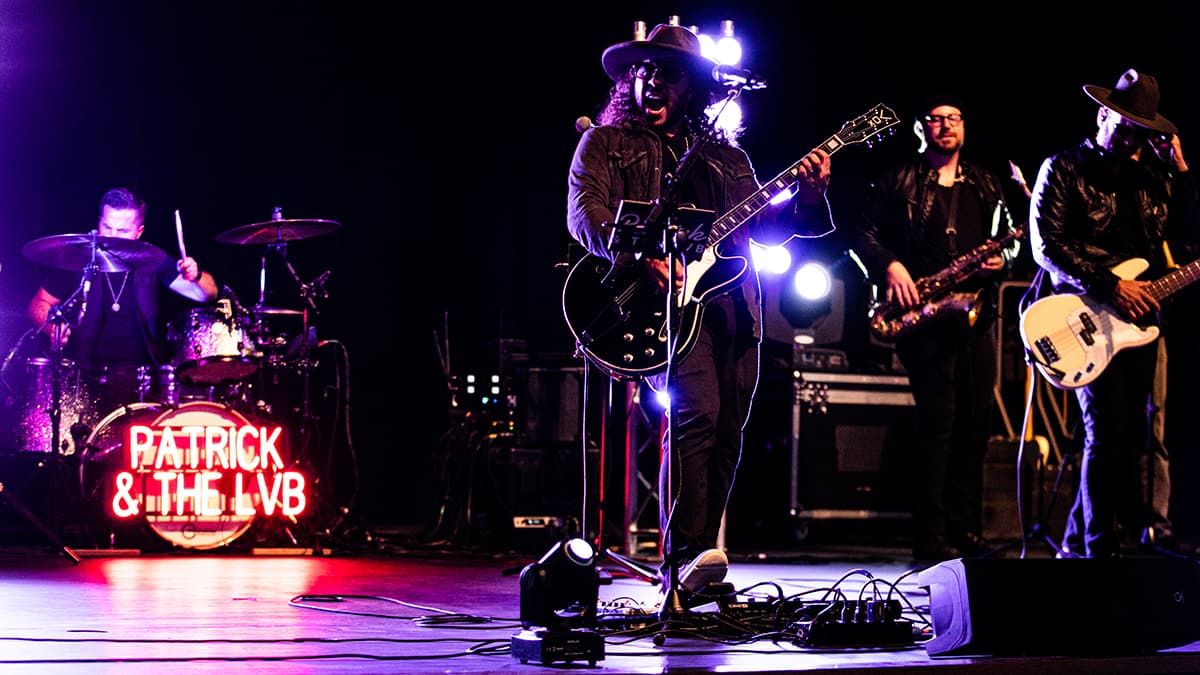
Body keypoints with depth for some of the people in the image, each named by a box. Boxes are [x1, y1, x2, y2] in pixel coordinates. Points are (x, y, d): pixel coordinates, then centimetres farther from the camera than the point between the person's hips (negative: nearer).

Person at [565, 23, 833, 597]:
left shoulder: (726, 155, 24)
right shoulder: (604, 144, 11)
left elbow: (761, 222, 18)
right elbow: (583, 215, -4)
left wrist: (805, 198, -2)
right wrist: (639, 259, -22)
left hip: (733, 305, 5)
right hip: (662, 302, -5)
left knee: (726, 436, 1)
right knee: (696, 411, -24)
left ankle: (697, 564, 9)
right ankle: (682, 558, -25)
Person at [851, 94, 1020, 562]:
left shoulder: (986, 185, 18)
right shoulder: (898, 180, 5)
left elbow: (1009, 239, 21)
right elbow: (863, 234, 1)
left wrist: (1002, 259, -1)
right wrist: (889, 266, -16)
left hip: (976, 316, 5)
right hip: (925, 313, -5)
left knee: (976, 423, 4)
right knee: (938, 419, -12)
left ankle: (966, 532, 13)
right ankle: (931, 538, -9)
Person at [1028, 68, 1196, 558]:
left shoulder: (1151, 176, 17)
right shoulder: (1064, 169, 0)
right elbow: (1046, 246, -10)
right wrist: (1110, 285, -17)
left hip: (1139, 320, 6)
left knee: (1132, 438, 6)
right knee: (1108, 433, -15)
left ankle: (1077, 543, 17)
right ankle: (1099, 549, -7)